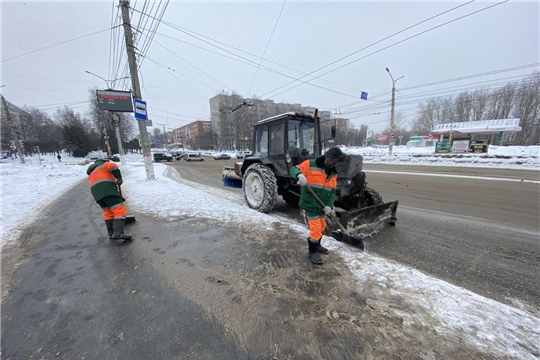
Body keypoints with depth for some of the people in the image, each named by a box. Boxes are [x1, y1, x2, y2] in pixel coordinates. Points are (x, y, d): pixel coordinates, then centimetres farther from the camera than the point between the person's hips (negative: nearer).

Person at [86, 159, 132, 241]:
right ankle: (118, 233, -27)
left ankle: (111, 234, 17)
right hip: (107, 189, -7)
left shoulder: (91, 173, 38)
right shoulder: (105, 165, 20)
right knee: (120, 210, -13)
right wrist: (119, 179, -8)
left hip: (96, 192, 7)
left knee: (108, 212, 18)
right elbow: (113, 166, -5)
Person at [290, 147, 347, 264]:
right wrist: (299, 175, -36)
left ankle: (317, 245, 44)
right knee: (315, 229, -3)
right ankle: (313, 252, 17)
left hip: (322, 205, 7)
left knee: (321, 228, 22)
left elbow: (332, 191, 5)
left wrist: (329, 205, -7)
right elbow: (294, 169, -13)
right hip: (310, 204, -7)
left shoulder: (333, 173, 7)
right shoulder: (310, 165, -11)